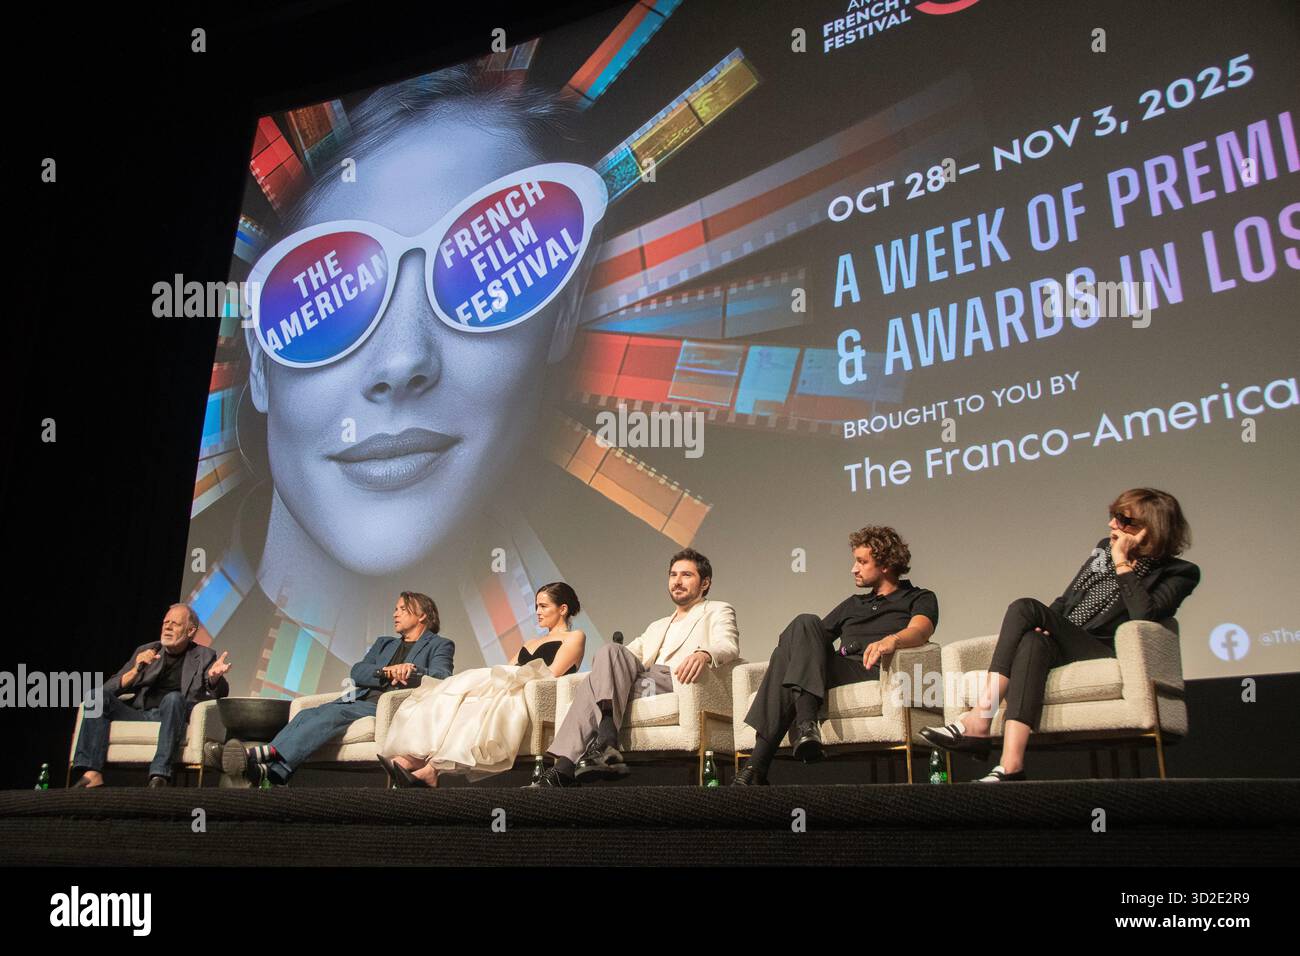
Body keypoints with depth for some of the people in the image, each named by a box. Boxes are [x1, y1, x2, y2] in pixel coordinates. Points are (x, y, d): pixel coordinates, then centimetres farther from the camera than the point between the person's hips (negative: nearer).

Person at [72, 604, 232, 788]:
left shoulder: (203, 656, 12)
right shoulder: (146, 651, 19)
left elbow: (220, 693, -3)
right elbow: (110, 688, 11)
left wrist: (214, 678, -27)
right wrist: (135, 671, -9)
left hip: (170, 718, -3)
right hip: (138, 715, 3)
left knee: (174, 698, -34)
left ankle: (160, 777, -44)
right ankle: (93, 775, -29)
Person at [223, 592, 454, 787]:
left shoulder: (440, 645, 15)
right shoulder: (383, 643, 31)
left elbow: (441, 677, -5)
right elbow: (357, 672, 13)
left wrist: (412, 670, -24)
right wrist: (387, 672, -7)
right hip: (359, 699, 6)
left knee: (334, 713, -31)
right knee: (307, 714, -22)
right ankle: (265, 769, -41)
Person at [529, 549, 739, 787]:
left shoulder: (717, 611, 19)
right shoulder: (657, 627, 38)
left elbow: (729, 646, -3)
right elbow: (632, 652, 25)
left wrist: (704, 654, -28)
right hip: (647, 682, 6)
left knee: (611, 651, -25)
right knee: (589, 686, -24)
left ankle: (605, 743, -34)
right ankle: (564, 767, -33)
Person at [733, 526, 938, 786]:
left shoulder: (920, 598, 18)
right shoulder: (853, 604, 36)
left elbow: (919, 630, -6)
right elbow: (819, 637, 29)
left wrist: (892, 640, -29)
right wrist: (791, 643, 5)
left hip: (873, 671, -5)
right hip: (837, 674, 5)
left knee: (804, 625, -25)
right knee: (806, 624, -25)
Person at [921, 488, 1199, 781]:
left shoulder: (1177, 574, 5)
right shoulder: (1104, 548, 22)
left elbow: (1144, 616, -16)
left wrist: (1122, 564, -9)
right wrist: (1045, 624, 1)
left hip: (1102, 654, -5)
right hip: (1063, 648, 5)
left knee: (1026, 608, -29)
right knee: (1034, 643, -33)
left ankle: (979, 720, -36)